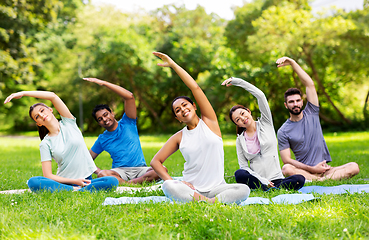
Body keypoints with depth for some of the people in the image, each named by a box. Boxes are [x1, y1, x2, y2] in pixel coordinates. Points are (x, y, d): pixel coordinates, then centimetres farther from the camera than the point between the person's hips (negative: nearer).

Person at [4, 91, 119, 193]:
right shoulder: (45, 144, 3)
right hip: (64, 183, 0)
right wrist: (74, 181, -13)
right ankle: (75, 190, -30)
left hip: (86, 181, 1)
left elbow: (53, 96, -7)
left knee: (112, 181, -30)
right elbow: (48, 175, -4)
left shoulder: (68, 123, 6)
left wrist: (23, 93, -9)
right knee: (33, 182, -30)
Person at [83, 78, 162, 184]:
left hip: (140, 169, 0)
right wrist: (98, 170, -7)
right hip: (119, 171, 1)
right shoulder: (102, 139, 12)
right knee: (102, 174, -34)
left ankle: (128, 183, -36)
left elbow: (129, 96, -6)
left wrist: (103, 83, -10)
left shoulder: (127, 123, 6)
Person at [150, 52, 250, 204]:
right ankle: (205, 202, -34)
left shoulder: (209, 122, 6)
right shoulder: (179, 137, 8)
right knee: (168, 187, -32)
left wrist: (173, 64, -2)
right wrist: (171, 181, -9)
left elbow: (195, 88, -2)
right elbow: (155, 161, 8)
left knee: (244, 190, -29)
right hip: (191, 189, 0)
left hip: (216, 188, 0)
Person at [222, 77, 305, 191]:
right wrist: (263, 181, -13)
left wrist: (236, 81, -5)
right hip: (257, 179, 0)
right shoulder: (240, 140, 11)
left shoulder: (265, 123, 9)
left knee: (299, 179, -30)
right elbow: (243, 166, 4)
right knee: (239, 174, -34)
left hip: (276, 178, 0)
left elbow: (260, 95, -3)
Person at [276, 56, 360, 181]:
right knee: (286, 169, -36)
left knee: (354, 167, -24)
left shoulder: (311, 113, 9)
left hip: (325, 168, 3)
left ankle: (319, 180, -35)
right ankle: (324, 181, -31)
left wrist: (292, 63, -8)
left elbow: (310, 84, 0)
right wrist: (312, 169, -12)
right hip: (303, 170, -2)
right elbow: (286, 160, -4)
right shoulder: (283, 132, 2)